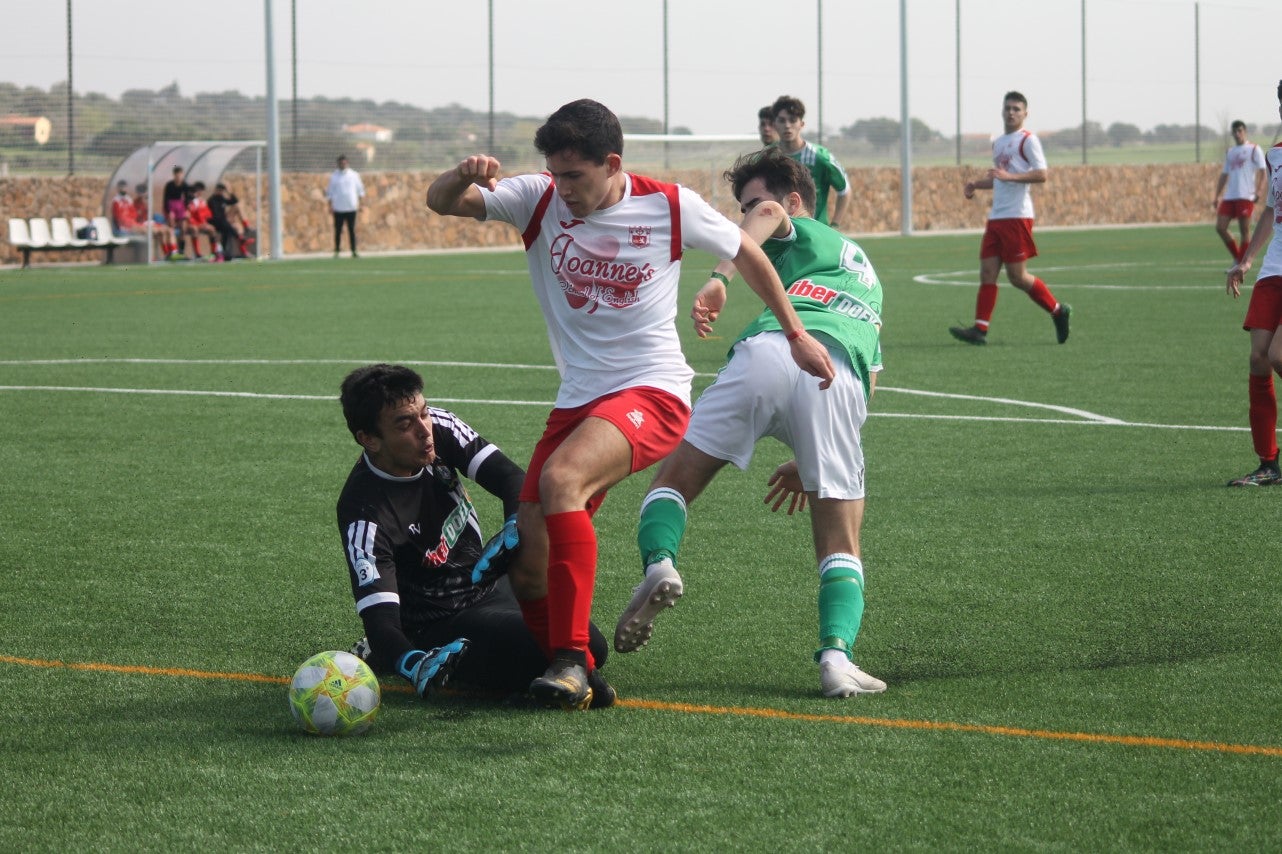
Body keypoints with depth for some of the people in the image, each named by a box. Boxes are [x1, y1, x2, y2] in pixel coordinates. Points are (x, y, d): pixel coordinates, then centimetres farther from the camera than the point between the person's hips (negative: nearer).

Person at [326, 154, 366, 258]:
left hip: (351, 207, 0)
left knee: (352, 230, 0)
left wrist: (359, 203, 4)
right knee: (338, 231, 0)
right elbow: (330, 192, 6)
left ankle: (353, 252, 0)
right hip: (338, 209, 0)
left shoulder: (354, 175, 7)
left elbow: (360, 189, 11)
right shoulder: (334, 176, 6)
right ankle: (336, 252, 5)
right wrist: (330, 205, -2)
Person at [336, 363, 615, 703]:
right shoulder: (365, 513, -28)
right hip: (442, 625, -8)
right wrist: (414, 665, -55)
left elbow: (511, 477, -10)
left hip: (489, 584, 8)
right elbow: (379, 618, -33)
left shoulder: (439, 426, -11)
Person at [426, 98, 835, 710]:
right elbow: (440, 202, -5)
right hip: (577, 401, 5)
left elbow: (747, 254, 11)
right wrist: (463, 177, -28)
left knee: (560, 478, -32)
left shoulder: (670, 207, -5)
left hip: (651, 391, -5)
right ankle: (573, 677, 18)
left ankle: (571, 662, -30)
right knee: (528, 560, -5)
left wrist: (796, 335, 16)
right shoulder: (540, 199, 0)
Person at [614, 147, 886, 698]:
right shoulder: (865, 272, 43)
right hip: (841, 378, 4)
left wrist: (720, 278, -14)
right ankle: (836, 654, -15)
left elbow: (768, 214, 0)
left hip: (770, 350, -3)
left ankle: (659, 563, -20)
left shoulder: (801, 235, 27)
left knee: (675, 478, 10)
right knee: (840, 546, 10)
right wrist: (810, 464, 41)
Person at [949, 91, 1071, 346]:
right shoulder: (998, 143, 20)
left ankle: (1058, 310, 10)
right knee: (987, 272, -1)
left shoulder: (1028, 140, -5)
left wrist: (1009, 176, -25)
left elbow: (1041, 175, -16)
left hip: (1017, 217, -8)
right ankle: (980, 329, -5)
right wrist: (976, 184, 15)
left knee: (1018, 276, -6)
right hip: (996, 217, 8)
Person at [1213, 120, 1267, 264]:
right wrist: (1218, 196, 15)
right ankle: (1237, 258, 13)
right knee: (1220, 227, -2)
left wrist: (1259, 190, -18)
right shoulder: (1229, 152, 20)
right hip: (1229, 197, 6)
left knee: (1244, 230, -5)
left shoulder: (1254, 149, 3)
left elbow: (1261, 171, -3)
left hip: (1246, 196, -6)